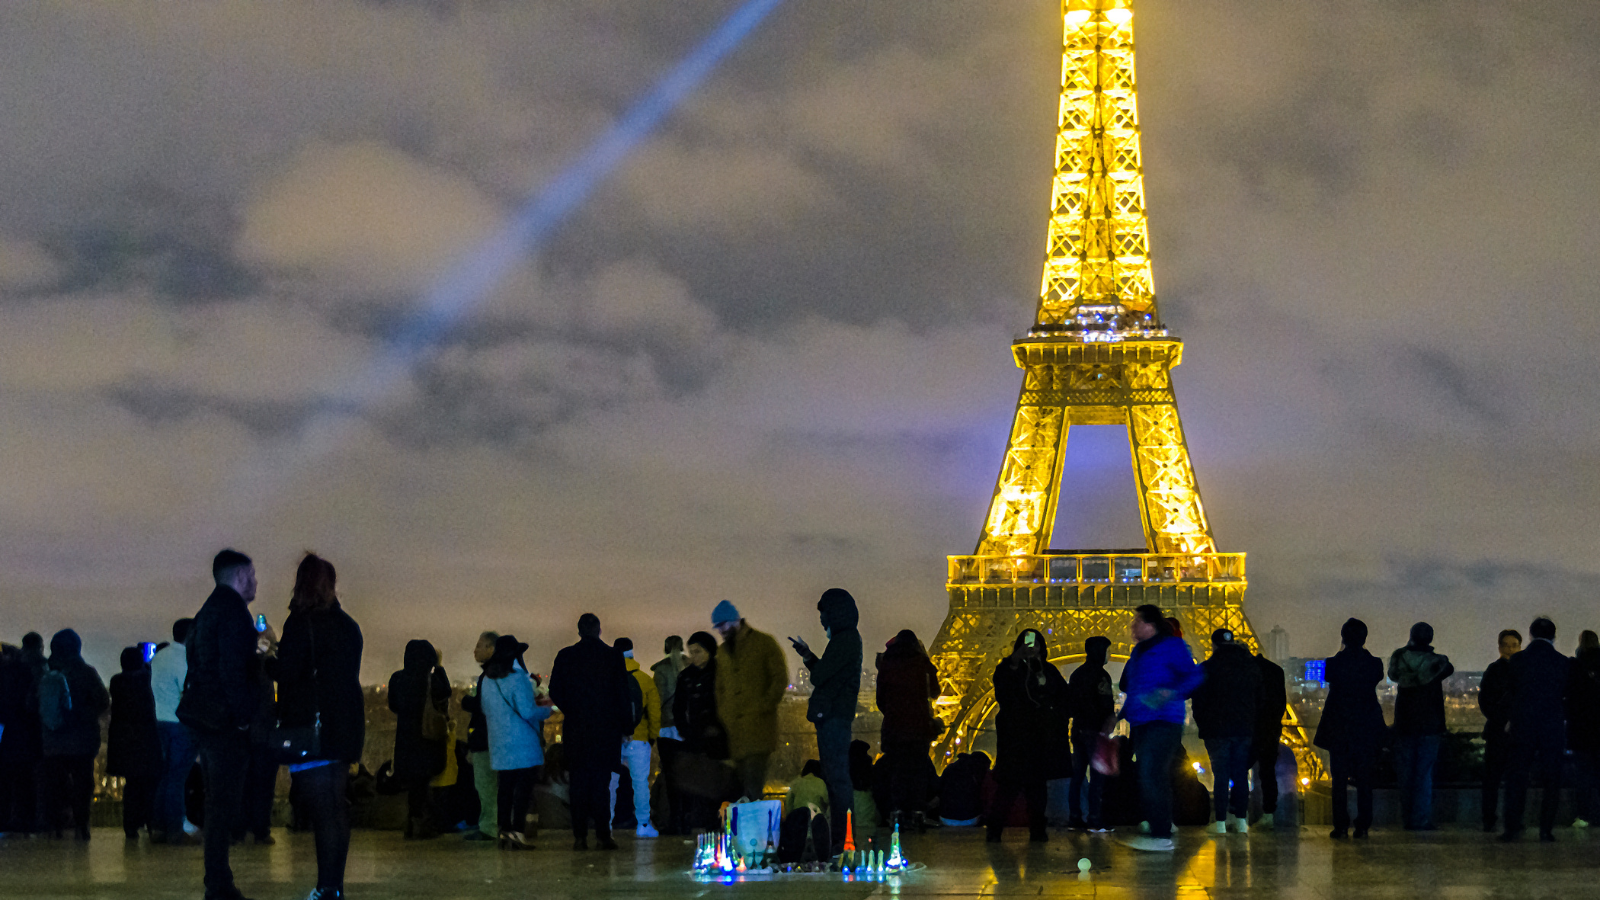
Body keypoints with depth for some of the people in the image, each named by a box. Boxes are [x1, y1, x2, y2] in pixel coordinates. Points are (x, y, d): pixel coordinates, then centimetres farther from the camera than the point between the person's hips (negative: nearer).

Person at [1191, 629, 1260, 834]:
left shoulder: (1207, 668, -7)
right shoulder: (1252, 667, 7)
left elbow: (1199, 702, -4)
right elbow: (1259, 699, 13)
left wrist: (1202, 725, 10)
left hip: (1217, 730, -4)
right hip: (1244, 729, 4)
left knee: (1221, 775, -3)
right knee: (1241, 775, 9)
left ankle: (1220, 823, -5)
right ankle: (1241, 820, 9)